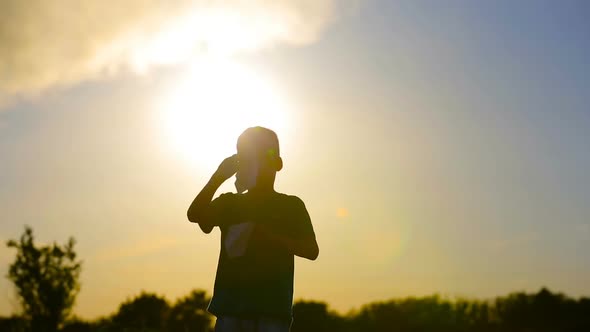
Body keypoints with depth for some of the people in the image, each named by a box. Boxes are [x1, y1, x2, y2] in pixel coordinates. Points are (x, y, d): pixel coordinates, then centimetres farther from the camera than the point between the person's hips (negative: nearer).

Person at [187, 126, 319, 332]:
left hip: (272, 308, -2)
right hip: (231, 307, 2)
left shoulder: (291, 206, 10)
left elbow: (312, 251, -1)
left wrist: (268, 235, -12)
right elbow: (194, 215, -1)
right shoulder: (229, 203, 17)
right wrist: (218, 177, -4)